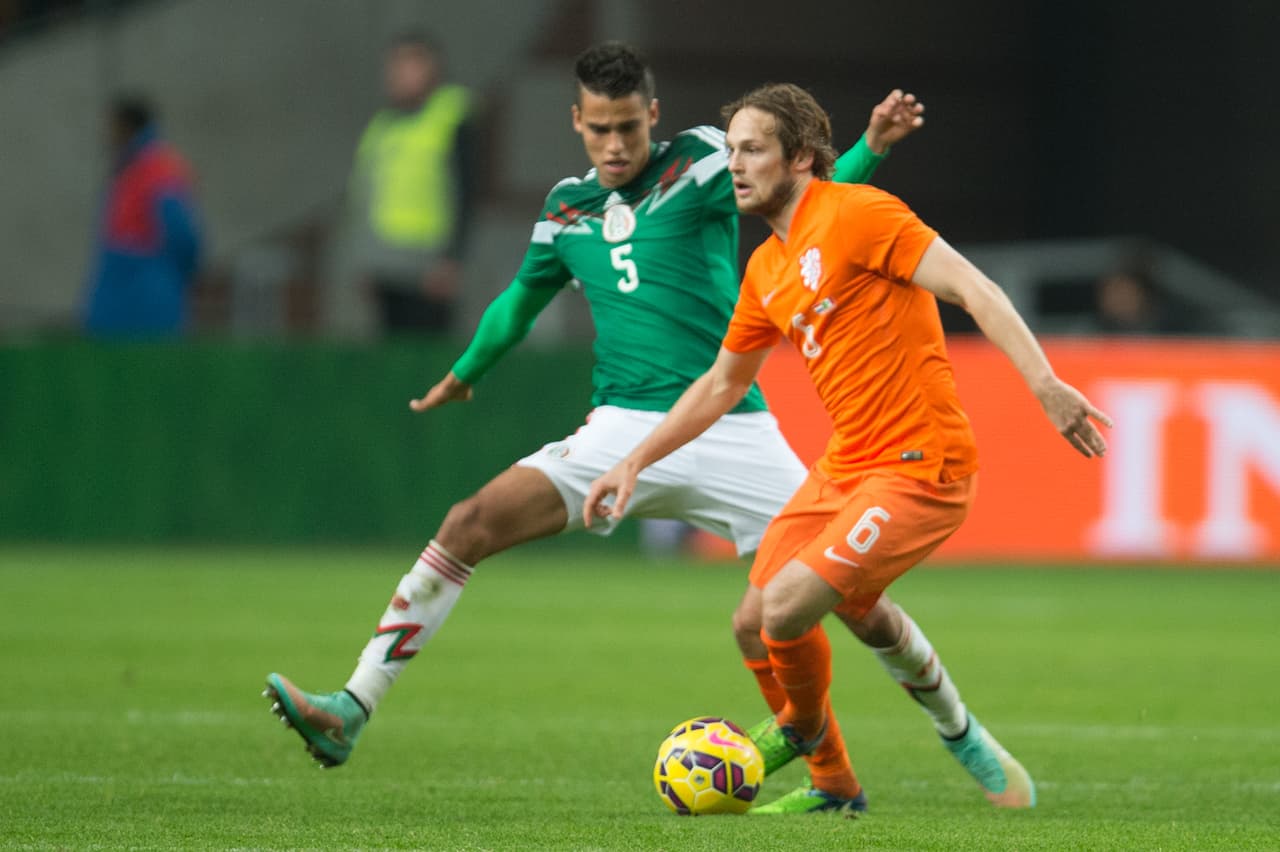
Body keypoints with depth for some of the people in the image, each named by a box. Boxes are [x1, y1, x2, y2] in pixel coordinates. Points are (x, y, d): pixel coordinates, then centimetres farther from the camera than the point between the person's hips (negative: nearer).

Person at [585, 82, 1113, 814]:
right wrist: (635, 463, 23)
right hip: (846, 465, 8)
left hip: (921, 466, -8)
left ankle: (805, 726, 17)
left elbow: (974, 289, -19)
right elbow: (722, 384, 28)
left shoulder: (855, 214, -11)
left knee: (785, 608, -15)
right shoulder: (766, 271, 15)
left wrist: (1044, 383, -30)